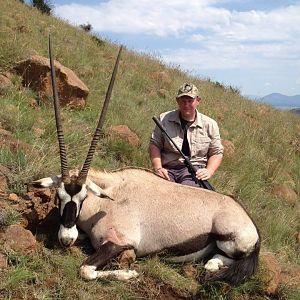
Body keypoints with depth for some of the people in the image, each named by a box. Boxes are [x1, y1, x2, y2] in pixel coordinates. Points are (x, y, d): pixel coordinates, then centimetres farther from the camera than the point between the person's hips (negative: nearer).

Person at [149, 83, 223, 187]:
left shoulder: (210, 124, 11)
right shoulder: (164, 119, 12)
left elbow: (216, 153, 14)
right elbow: (154, 144, 10)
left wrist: (209, 171, -5)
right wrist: (158, 168, -6)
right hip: (167, 169, 0)